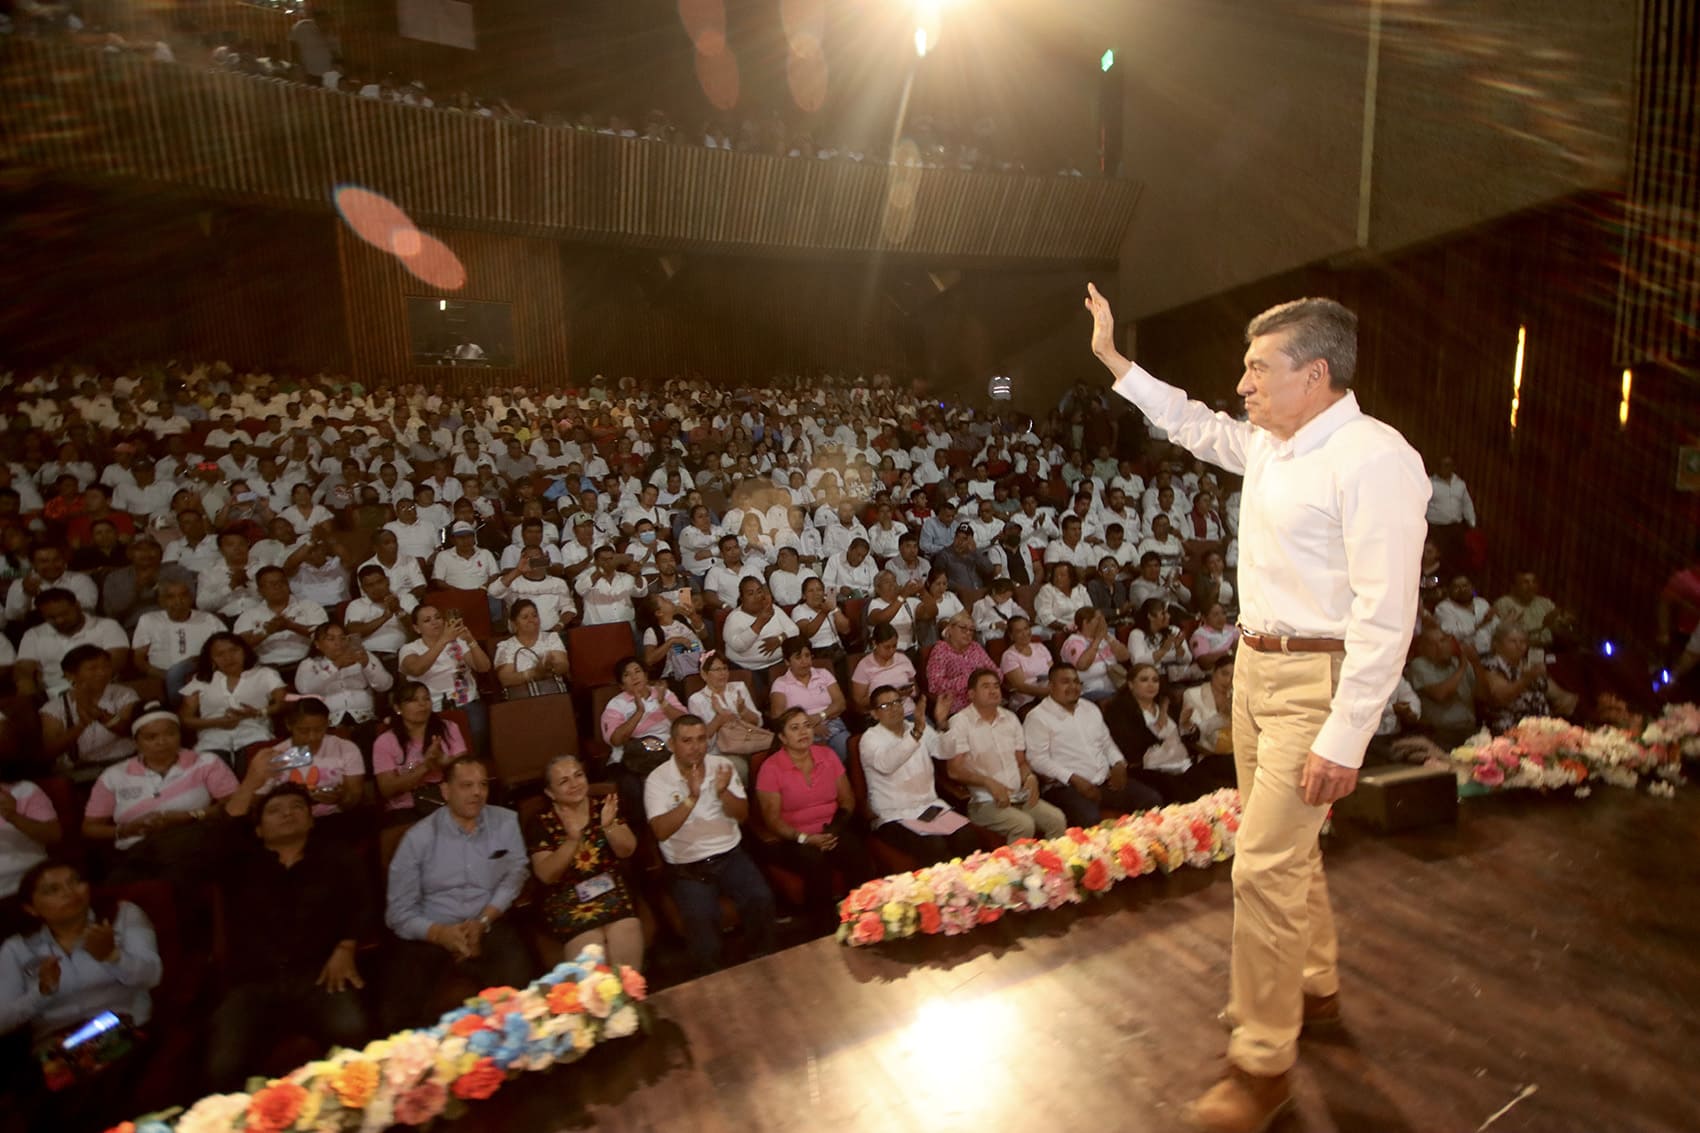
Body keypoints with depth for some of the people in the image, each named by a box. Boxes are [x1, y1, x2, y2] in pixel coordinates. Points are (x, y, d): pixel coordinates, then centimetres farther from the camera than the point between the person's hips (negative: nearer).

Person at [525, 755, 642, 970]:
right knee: (589, 947, -27)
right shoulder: (541, 823, 0)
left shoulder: (604, 807, 6)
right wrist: (572, 839, -23)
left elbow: (627, 851, 0)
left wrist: (609, 826, -19)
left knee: (627, 936, -25)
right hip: (565, 899, -2)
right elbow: (546, 876, -8)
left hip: (610, 889, 2)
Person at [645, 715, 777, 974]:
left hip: (730, 855, 3)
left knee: (761, 898, -20)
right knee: (701, 918, -28)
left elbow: (742, 815, -2)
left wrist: (723, 792, -23)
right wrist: (692, 798, -31)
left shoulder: (722, 766, 1)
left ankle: (761, 962, 6)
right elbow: (661, 831, -19)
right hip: (687, 867, -3)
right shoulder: (657, 779, -8)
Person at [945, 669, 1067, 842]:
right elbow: (954, 770, -11)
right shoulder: (960, 722, -6)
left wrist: (1030, 777, -3)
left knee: (1057, 819, -16)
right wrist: (989, 782, -21)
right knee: (1024, 824, -28)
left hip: (1019, 796, 6)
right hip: (984, 801, -6)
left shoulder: (1010, 718, 14)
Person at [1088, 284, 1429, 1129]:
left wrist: (1343, 739, -24)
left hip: (1317, 679, -8)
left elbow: (1385, 615, -22)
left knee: (1263, 867, -5)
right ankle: (1311, 988, 44)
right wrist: (1113, 359, 28)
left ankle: (1262, 1063, 14)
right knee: (1286, 849, 22)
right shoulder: (1268, 444, 6)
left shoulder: (1373, 459, -19)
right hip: (1256, 662, 9)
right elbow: (1193, 425, 26)